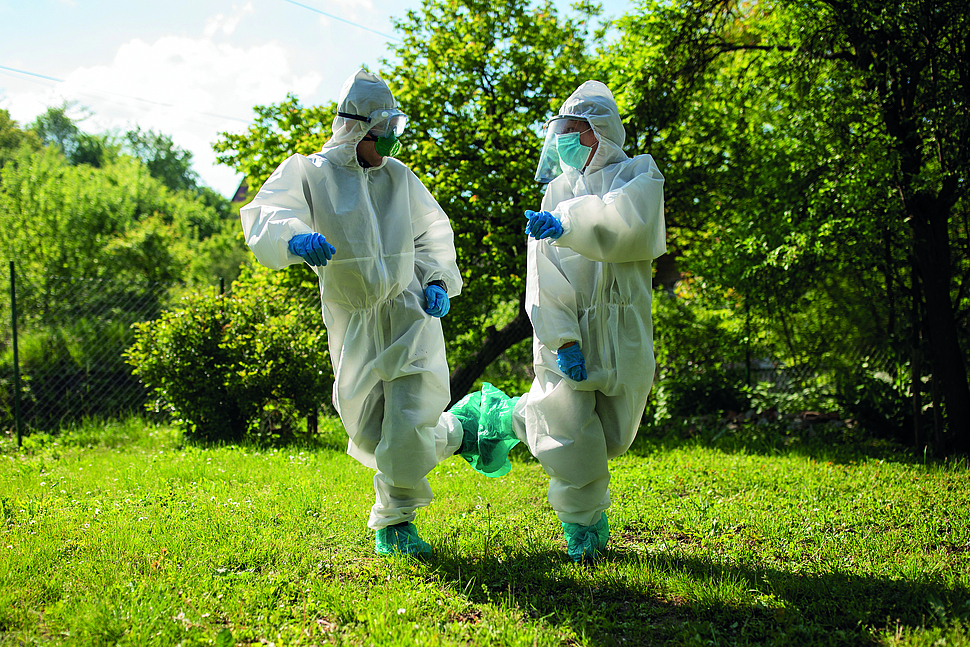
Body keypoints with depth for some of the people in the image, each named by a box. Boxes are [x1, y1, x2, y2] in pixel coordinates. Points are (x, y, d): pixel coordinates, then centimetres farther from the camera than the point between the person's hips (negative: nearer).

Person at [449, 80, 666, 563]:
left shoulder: (639, 175, 3)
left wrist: (568, 222, -32)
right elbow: (546, 278, -3)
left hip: (622, 334, 0)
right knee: (574, 438, -4)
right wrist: (562, 340, -17)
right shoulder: (558, 191, 8)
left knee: (610, 435, 8)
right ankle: (583, 528, 20)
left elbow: (631, 224, -23)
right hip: (567, 331, 0)